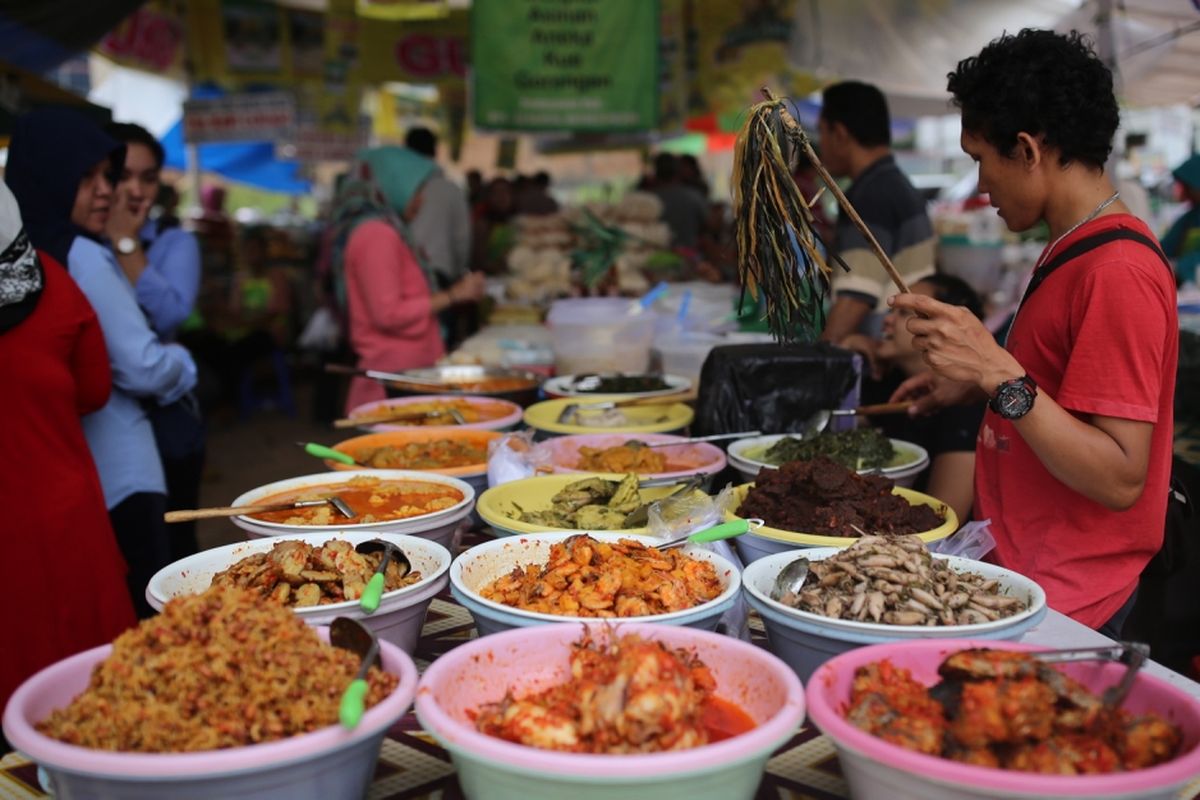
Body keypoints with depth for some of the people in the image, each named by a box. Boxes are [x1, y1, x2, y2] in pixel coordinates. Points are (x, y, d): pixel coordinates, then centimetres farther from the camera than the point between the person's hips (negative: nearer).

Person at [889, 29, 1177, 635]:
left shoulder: (1117, 271, -20)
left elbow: (1119, 478, -24)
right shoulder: (1077, 250, 11)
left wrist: (1000, 374, -31)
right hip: (1021, 561, 9)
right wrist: (978, 382, 19)